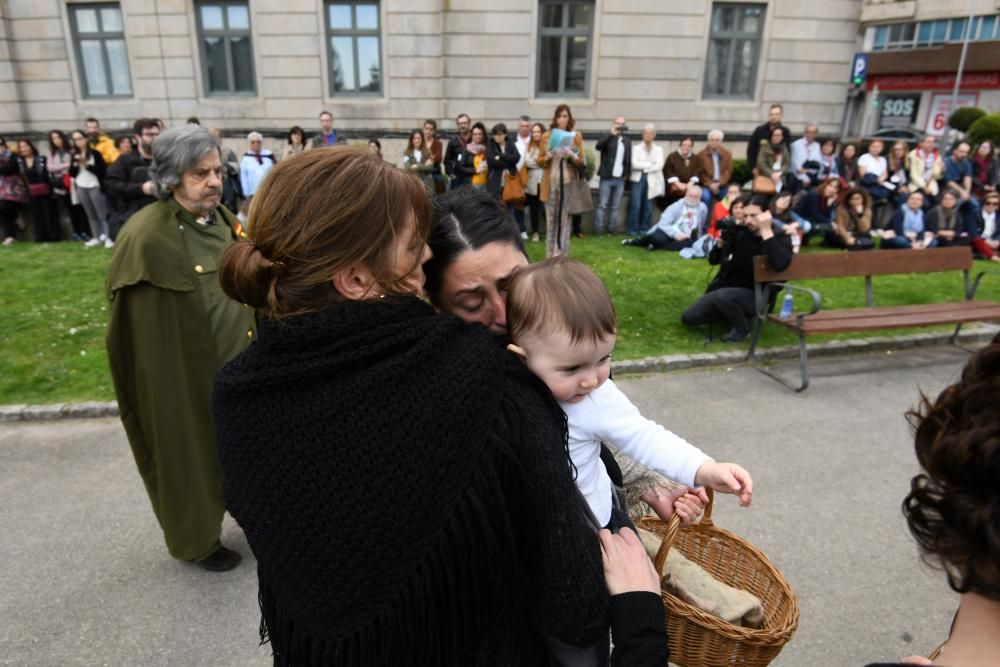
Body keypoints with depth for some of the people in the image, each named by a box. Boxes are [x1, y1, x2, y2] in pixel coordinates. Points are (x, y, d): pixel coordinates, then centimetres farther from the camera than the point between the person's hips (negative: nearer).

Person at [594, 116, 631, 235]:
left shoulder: (627, 141, 15)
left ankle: (612, 229, 9)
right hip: (607, 178, -4)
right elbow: (598, 146, -19)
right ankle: (598, 229, -1)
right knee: (602, 205, -4)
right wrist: (612, 134, -19)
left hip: (620, 179, 4)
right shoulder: (607, 137, 2)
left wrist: (628, 173, 7)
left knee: (615, 206, 5)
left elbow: (629, 158, 17)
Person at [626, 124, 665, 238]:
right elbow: (635, 164, -8)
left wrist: (644, 167, -8)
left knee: (648, 207, 2)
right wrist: (650, 164, -8)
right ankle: (632, 229, -2)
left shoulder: (658, 150, 11)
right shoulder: (636, 148, 8)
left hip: (652, 180, 2)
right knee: (635, 206, -9)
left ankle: (645, 230, 9)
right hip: (638, 179, -2)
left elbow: (659, 166, -4)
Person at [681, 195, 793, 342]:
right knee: (688, 318, 0)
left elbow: (780, 265, -38)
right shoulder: (739, 232, 1)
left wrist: (766, 231, -33)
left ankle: (742, 327, -8)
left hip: (754, 297, -6)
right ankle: (733, 313, 17)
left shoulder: (779, 238, -13)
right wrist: (721, 242, -9)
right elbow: (713, 260, 11)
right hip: (723, 289, 6)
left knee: (723, 295, -38)